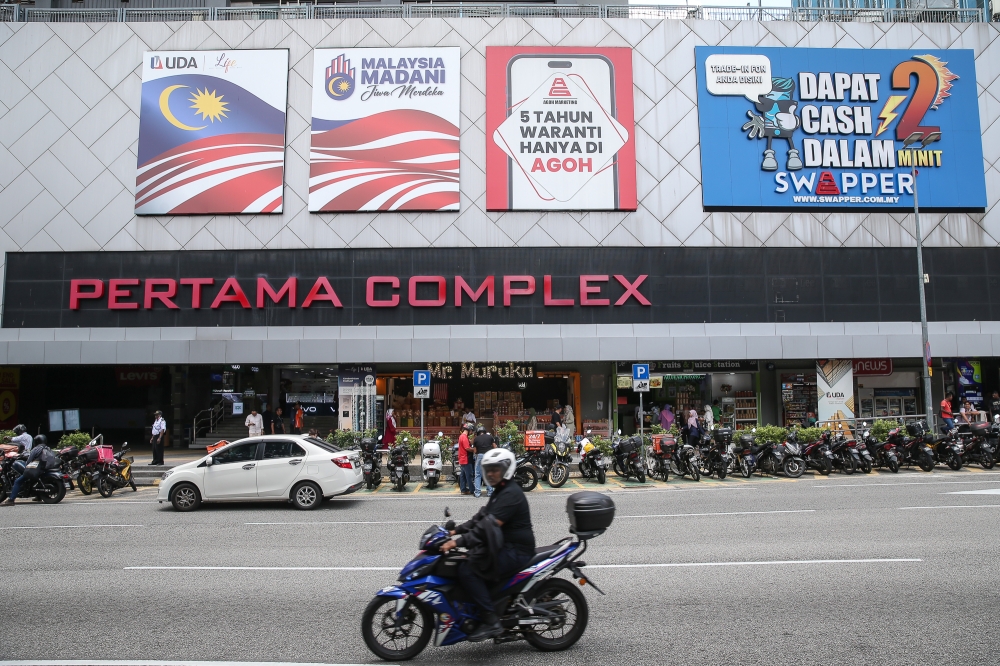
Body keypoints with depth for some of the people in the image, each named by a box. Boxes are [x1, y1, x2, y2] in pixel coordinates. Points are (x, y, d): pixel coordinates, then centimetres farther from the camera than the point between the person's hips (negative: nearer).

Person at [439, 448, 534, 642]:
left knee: (467, 570, -21)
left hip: (515, 551, -11)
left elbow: (489, 525, -26)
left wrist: (459, 541, -28)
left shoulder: (511, 494, -17)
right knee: (464, 562, 11)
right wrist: (457, 530, 6)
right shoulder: (500, 491, 17)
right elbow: (481, 517, 17)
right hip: (504, 547, 11)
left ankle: (491, 621, -16)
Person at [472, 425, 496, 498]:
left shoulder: (476, 439, 5)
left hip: (480, 456, -1)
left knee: (478, 474, 7)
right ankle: (490, 491, 10)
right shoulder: (490, 436, 5)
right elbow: (495, 447, 5)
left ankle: (477, 492, 2)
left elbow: (475, 451, 3)